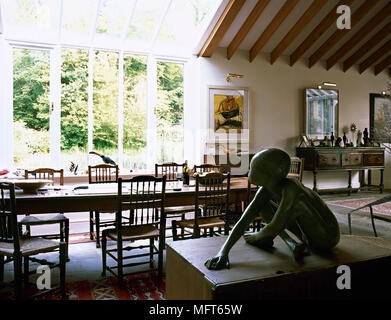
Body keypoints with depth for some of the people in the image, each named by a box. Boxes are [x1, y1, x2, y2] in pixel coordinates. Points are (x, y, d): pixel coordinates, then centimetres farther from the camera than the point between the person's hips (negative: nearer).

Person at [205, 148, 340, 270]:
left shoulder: (291, 189, -33)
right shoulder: (266, 190, -12)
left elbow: (275, 228, -30)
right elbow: (243, 221, -16)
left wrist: (256, 237, -9)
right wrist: (223, 251, -28)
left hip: (327, 239, -7)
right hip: (309, 237, 7)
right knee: (262, 204, 0)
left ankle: (267, 240, -7)